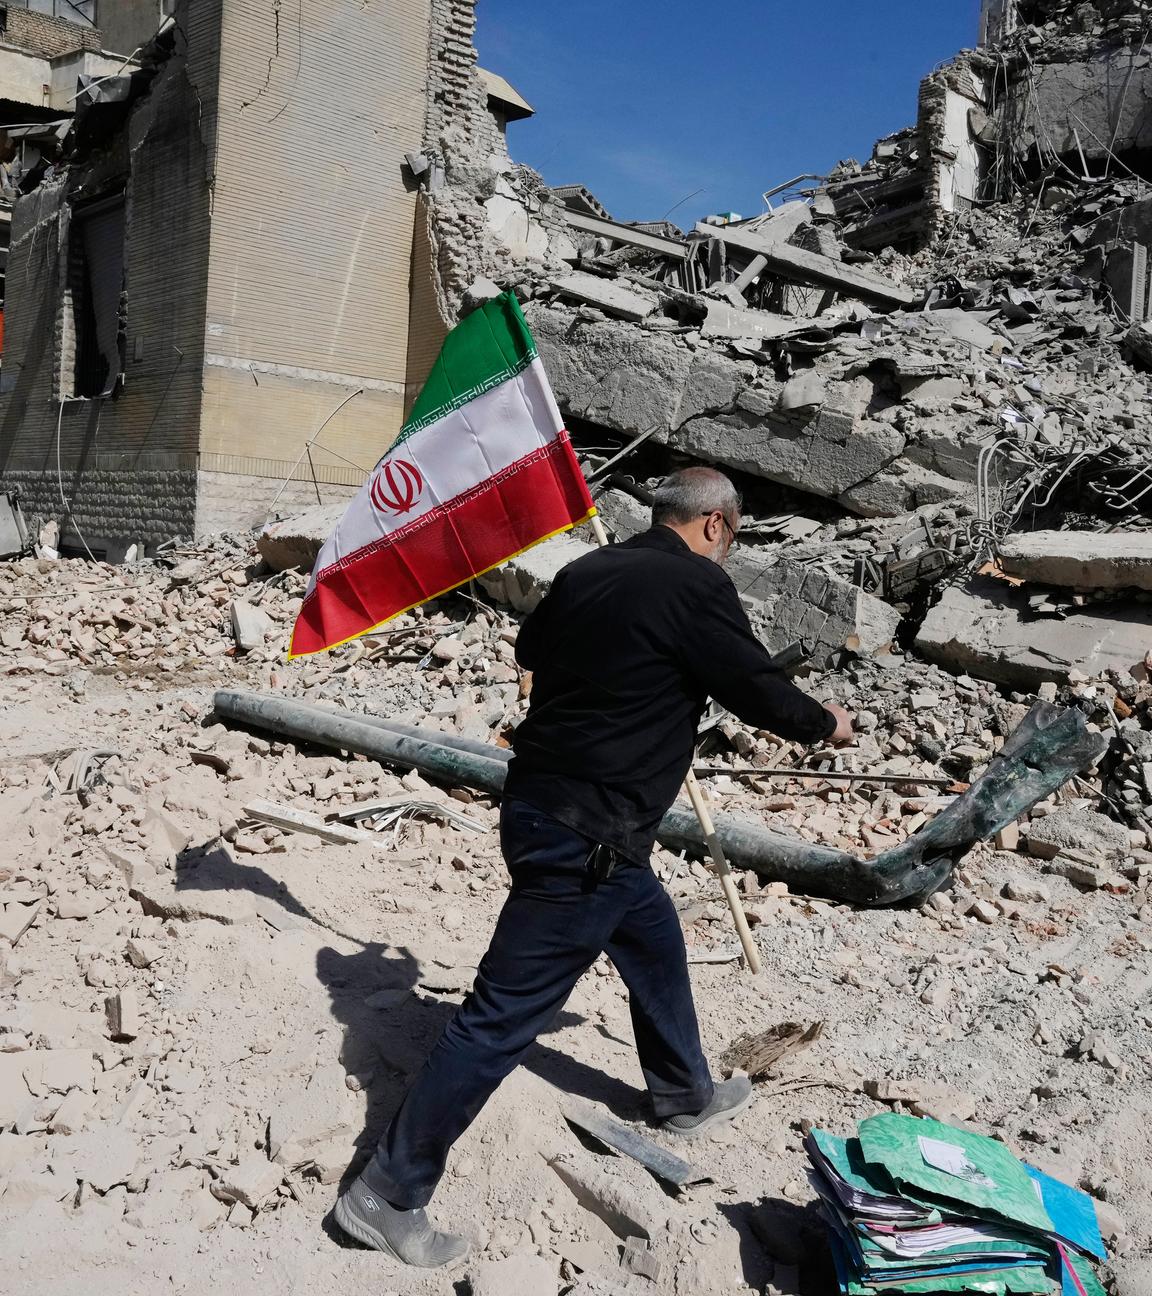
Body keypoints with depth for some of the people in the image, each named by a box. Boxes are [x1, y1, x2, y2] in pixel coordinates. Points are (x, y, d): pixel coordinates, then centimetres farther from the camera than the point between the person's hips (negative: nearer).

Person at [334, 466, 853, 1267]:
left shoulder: (589, 570, 7)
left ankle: (687, 1097, 49)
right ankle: (389, 1194, 13)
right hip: (583, 837, -9)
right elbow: (756, 688, -6)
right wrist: (826, 725, 14)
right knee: (506, 1016, 0)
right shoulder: (696, 585, -14)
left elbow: (530, 649, 23)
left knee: (655, 944, 27)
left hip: (542, 802, 10)